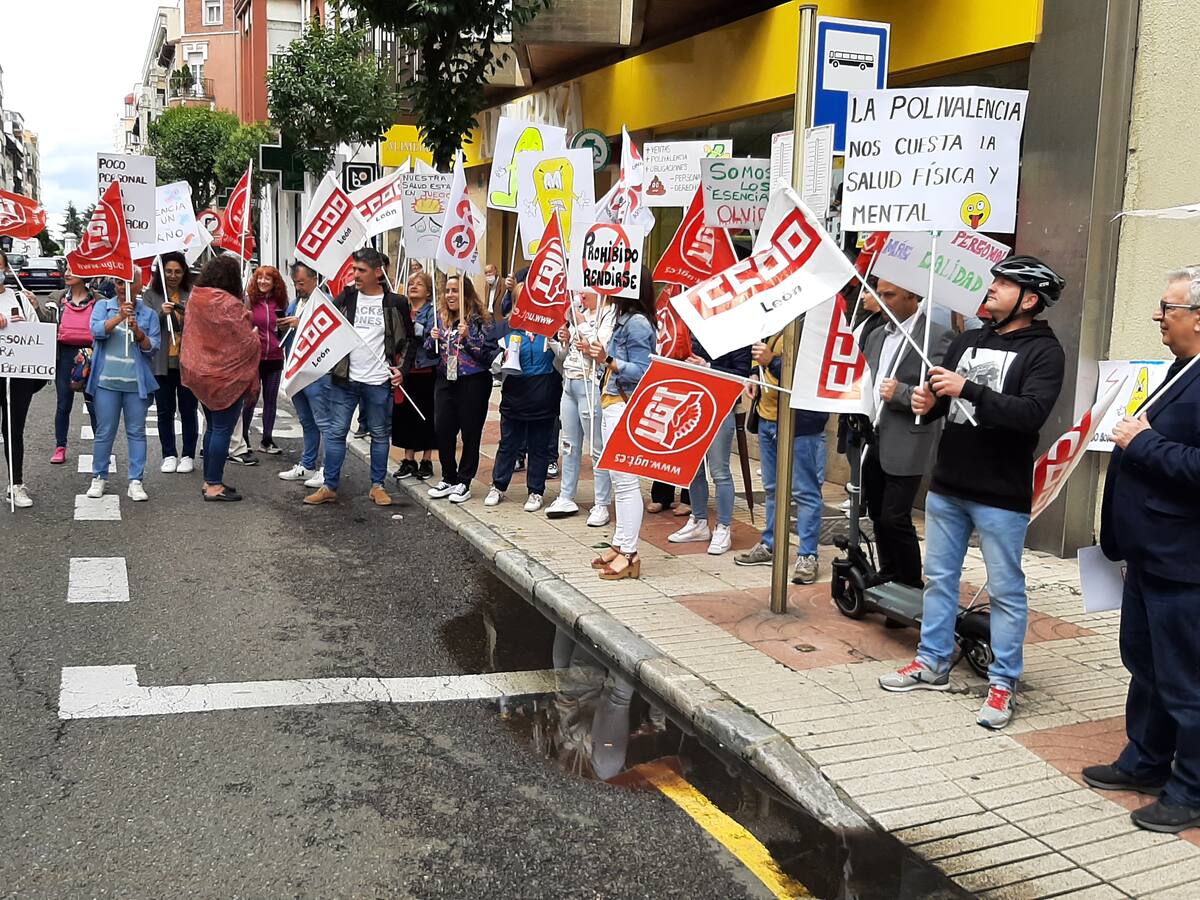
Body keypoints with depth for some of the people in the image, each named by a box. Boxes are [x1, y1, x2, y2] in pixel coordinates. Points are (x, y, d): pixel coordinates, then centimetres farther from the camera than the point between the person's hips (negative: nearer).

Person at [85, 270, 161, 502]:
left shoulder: (149, 314, 7)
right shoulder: (103, 306, 8)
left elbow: (153, 348, 1)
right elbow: (97, 330, -10)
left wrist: (138, 332, -17)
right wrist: (119, 317, -23)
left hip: (137, 383, 0)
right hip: (107, 380, 0)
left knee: (137, 432, 2)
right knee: (104, 432, 5)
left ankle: (135, 481, 6)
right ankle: (98, 478, 16)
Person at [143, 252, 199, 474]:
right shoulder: (151, 295, 5)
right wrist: (161, 313, -19)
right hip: (162, 362, 1)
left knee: (189, 410, 5)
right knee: (165, 410, 7)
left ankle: (188, 456, 14)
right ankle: (169, 455, 17)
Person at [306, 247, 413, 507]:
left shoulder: (396, 303, 0)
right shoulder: (344, 298, 4)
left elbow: (410, 340, 9)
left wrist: (403, 369, 0)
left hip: (379, 381, -1)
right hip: (344, 379, 1)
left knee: (380, 434, 8)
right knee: (336, 432, 3)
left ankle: (377, 486, 20)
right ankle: (329, 486, 10)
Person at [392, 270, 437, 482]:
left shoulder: (433, 311, -4)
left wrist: (413, 326, -24)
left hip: (426, 370, -5)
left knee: (426, 414, 3)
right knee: (404, 413, 7)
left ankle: (427, 460, 15)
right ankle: (409, 460, 18)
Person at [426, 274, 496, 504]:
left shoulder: (478, 320, -7)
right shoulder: (440, 318, 9)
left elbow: (488, 354, -13)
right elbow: (430, 352, 16)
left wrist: (467, 338, -22)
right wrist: (433, 339, -4)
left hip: (473, 382, -5)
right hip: (445, 380, 5)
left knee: (470, 433, 2)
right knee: (442, 430, 3)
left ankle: (464, 482, 13)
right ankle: (448, 478, 18)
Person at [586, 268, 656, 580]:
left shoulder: (637, 322, -14)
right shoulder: (625, 319, 15)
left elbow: (642, 371, -19)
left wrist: (608, 360, -28)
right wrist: (599, 355, 14)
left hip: (624, 408, -11)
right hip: (614, 405, 11)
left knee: (625, 480, -8)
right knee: (620, 480, 14)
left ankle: (629, 554, -4)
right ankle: (620, 545, 22)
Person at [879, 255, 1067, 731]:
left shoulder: (1044, 351, -7)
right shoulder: (968, 341, 12)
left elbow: (1032, 411, -22)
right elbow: (939, 398, 16)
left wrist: (969, 389, -27)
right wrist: (926, 402, -7)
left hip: (1001, 495, -6)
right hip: (947, 486, 6)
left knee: (1006, 589, 3)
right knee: (939, 577, 14)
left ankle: (1003, 682, 14)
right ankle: (933, 663, 28)